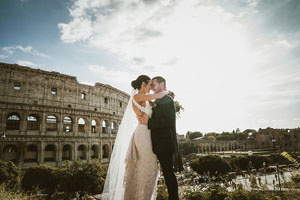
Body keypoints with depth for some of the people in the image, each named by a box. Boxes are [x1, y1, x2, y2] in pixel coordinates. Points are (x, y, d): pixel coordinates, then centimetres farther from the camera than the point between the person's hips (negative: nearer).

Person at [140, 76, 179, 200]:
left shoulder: (167, 99, -11)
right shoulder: (161, 101, 19)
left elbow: (168, 121, -22)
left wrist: (148, 122, -19)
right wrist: (147, 119, 1)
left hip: (166, 143, -9)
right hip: (162, 144, 9)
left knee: (168, 172, -1)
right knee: (167, 172, 15)